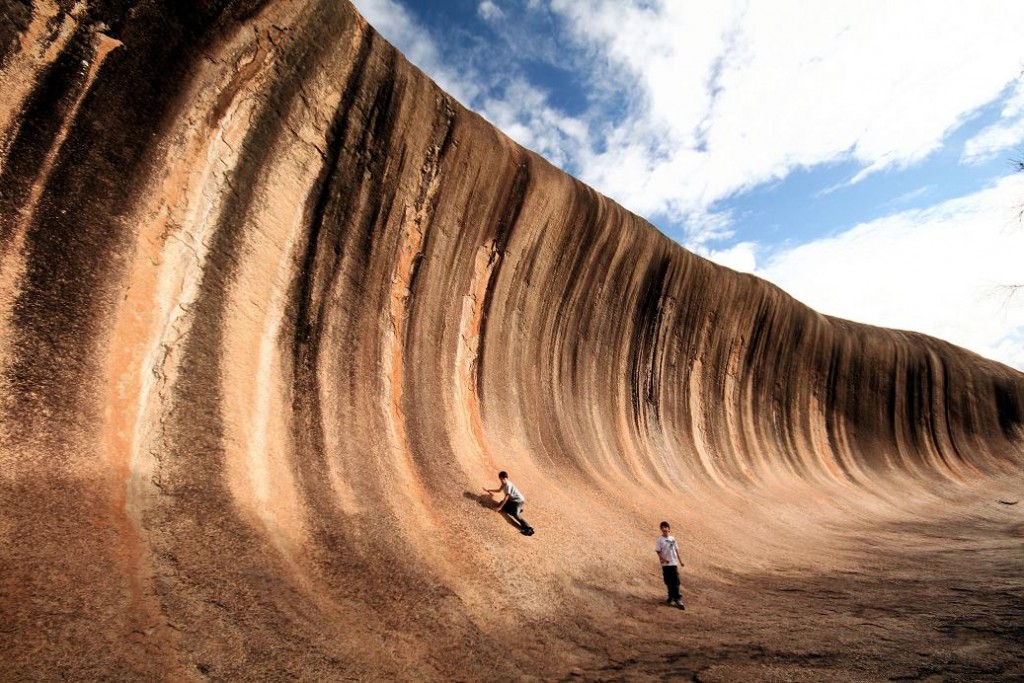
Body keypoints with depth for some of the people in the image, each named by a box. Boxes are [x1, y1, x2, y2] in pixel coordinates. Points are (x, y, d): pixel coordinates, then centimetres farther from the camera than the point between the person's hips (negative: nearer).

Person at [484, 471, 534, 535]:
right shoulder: (504, 483, 11)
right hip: (512, 500, 10)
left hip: (519, 500, -10)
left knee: (515, 515, -29)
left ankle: (528, 528, -44)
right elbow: (499, 490, 31)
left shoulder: (508, 485, -19)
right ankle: (518, 509, 9)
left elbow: (506, 497, -24)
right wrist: (488, 490, 31)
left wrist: (500, 507, -26)